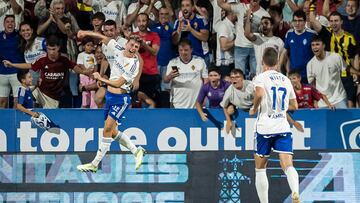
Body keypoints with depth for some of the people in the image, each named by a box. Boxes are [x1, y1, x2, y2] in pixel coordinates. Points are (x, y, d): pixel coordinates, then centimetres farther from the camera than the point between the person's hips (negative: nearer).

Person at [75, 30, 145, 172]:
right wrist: (86, 33, 2)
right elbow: (103, 38, 12)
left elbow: (118, 83, -21)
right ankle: (136, 151, 28)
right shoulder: (119, 51, 2)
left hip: (121, 99, -8)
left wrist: (101, 79, -16)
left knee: (108, 128, -13)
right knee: (112, 131, 12)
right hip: (110, 96, 8)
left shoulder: (134, 64, -17)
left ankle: (95, 164, -10)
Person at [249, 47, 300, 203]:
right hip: (283, 127, 3)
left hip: (264, 127, -3)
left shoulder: (261, 77, -2)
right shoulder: (285, 80, 14)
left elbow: (259, 94, -23)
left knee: (260, 168, 12)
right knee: (288, 165, -9)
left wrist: (254, 109, -5)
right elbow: (294, 106, 20)